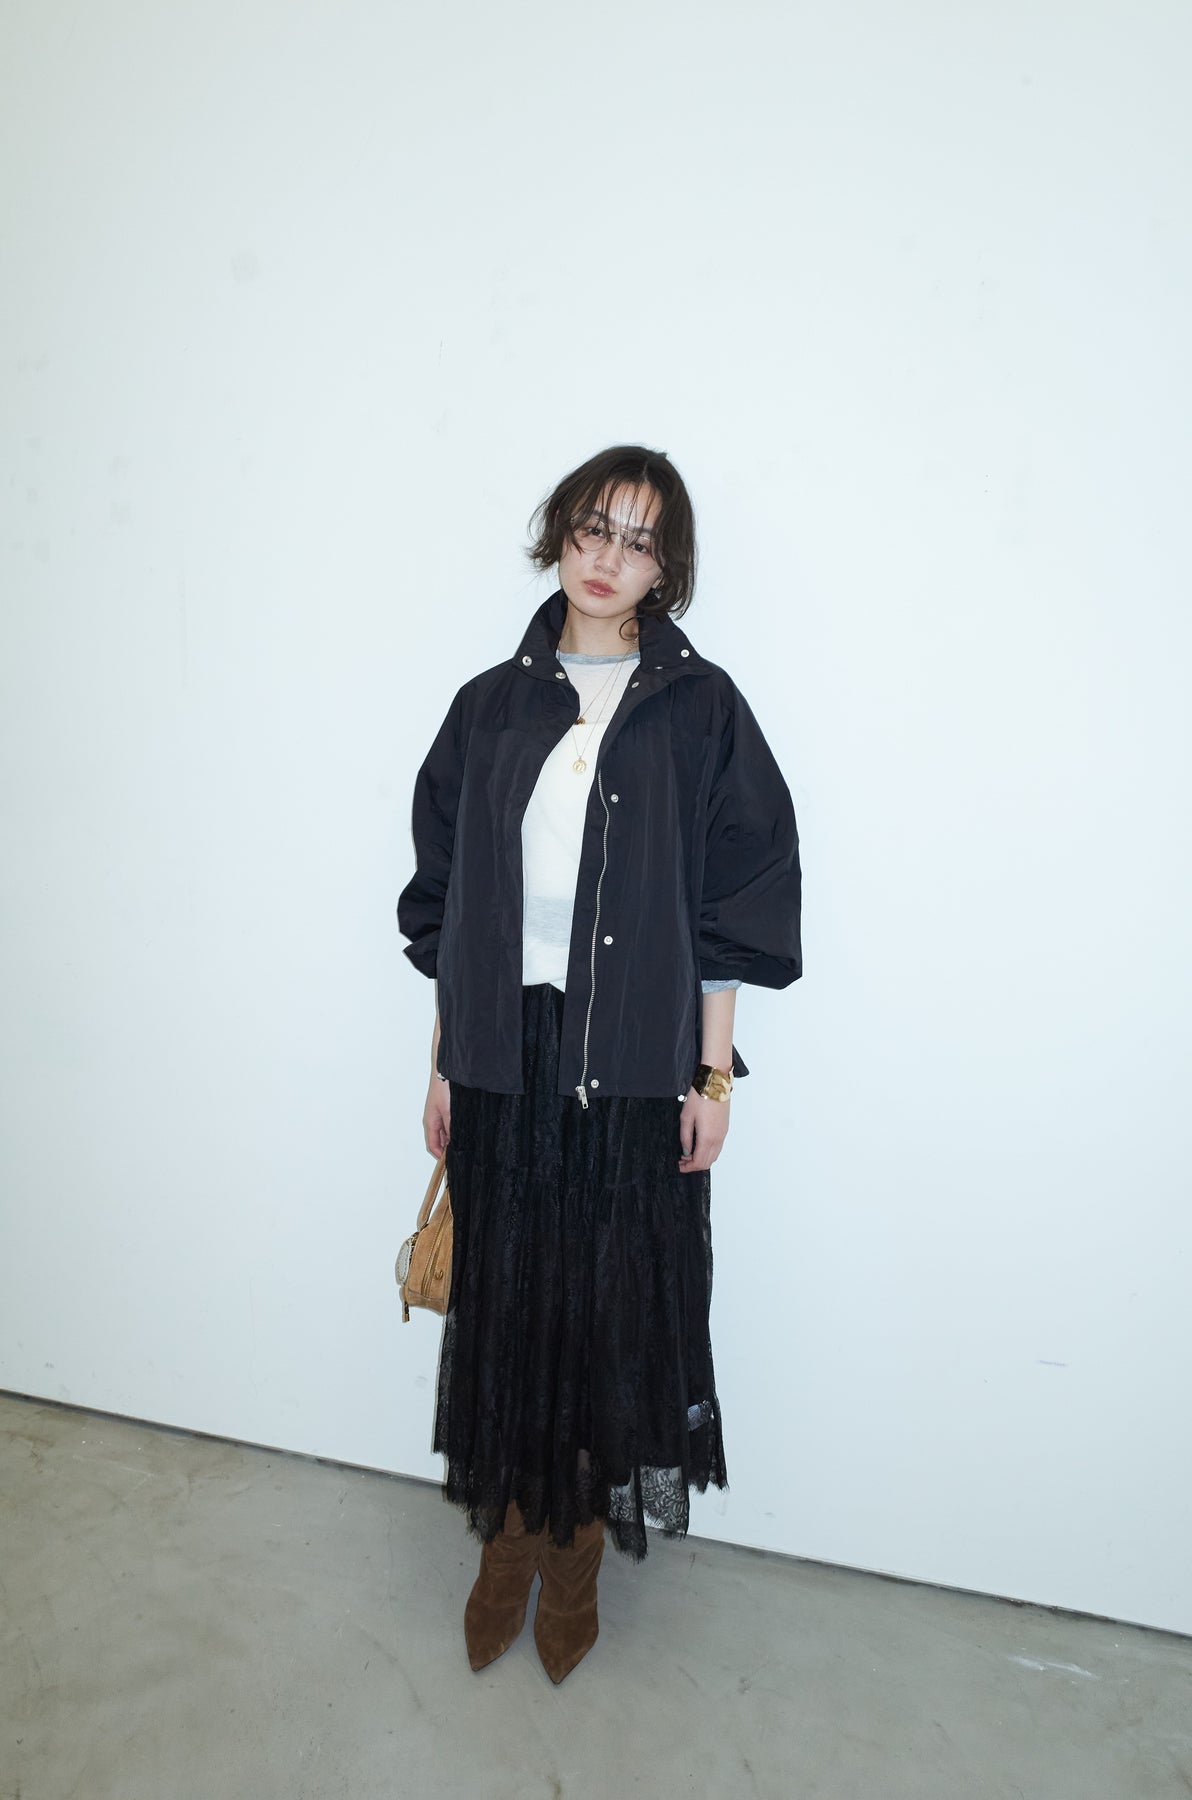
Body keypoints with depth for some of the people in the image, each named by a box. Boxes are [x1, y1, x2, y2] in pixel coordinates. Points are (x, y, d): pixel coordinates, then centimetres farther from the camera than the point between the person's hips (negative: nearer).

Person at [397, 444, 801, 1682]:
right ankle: (510, 1535, 36)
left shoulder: (699, 708, -2)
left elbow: (734, 906, -2)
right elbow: (444, 897, 7)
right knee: (507, 1297, 13)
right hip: (503, 1058, 2)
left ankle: (579, 1548, 33)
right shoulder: (493, 705, 5)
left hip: (634, 1065, -2)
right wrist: (442, 1063, 7)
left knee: (612, 1305, 10)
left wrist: (712, 1075, -4)